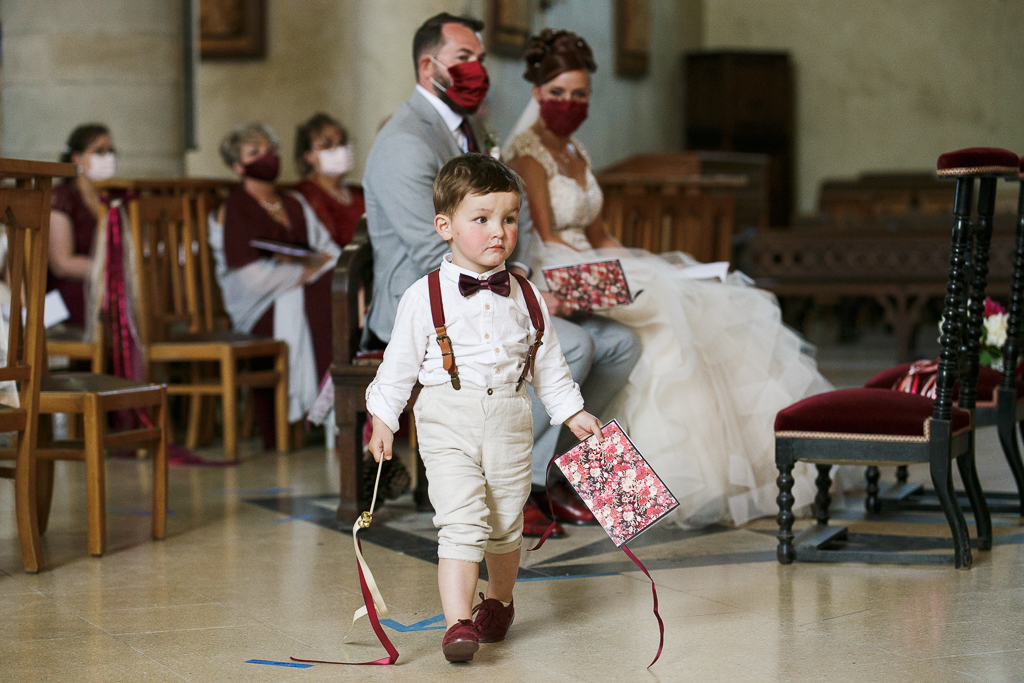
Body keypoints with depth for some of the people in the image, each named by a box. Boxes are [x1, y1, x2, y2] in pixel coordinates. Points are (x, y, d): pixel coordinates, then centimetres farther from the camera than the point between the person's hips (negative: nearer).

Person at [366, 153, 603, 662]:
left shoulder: (526, 297, 7)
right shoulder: (425, 297, -4)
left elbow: (549, 366, 15)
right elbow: (399, 364, 0)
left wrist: (573, 414, 11)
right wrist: (382, 418, -4)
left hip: (510, 424, 4)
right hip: (448, 422, -4)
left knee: (506, 525, 15)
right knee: (460, 521, -16)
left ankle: (498, 602, 39)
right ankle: (458, 622, -17)